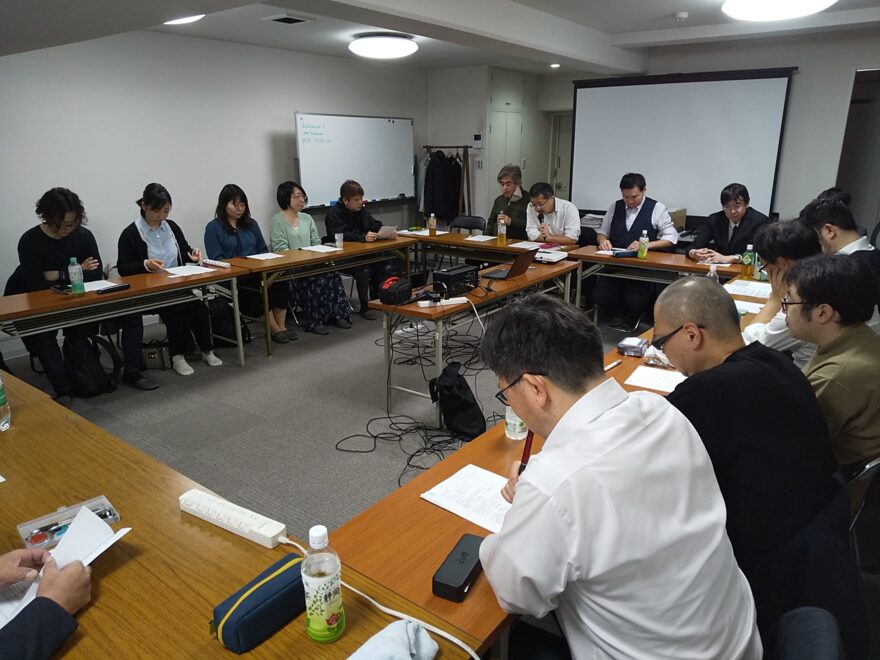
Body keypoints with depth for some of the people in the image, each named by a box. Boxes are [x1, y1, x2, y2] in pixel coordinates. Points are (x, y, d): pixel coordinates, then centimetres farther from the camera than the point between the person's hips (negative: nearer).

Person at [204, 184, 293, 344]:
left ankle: (281, 325, -27)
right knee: (262, 283, -34)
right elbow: (216, 259, -4)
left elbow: (263, 250, 20)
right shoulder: (213, 228, 4)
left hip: (257, 271, 4)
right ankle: (273, 328, -25)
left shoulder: (251, 224, 20)